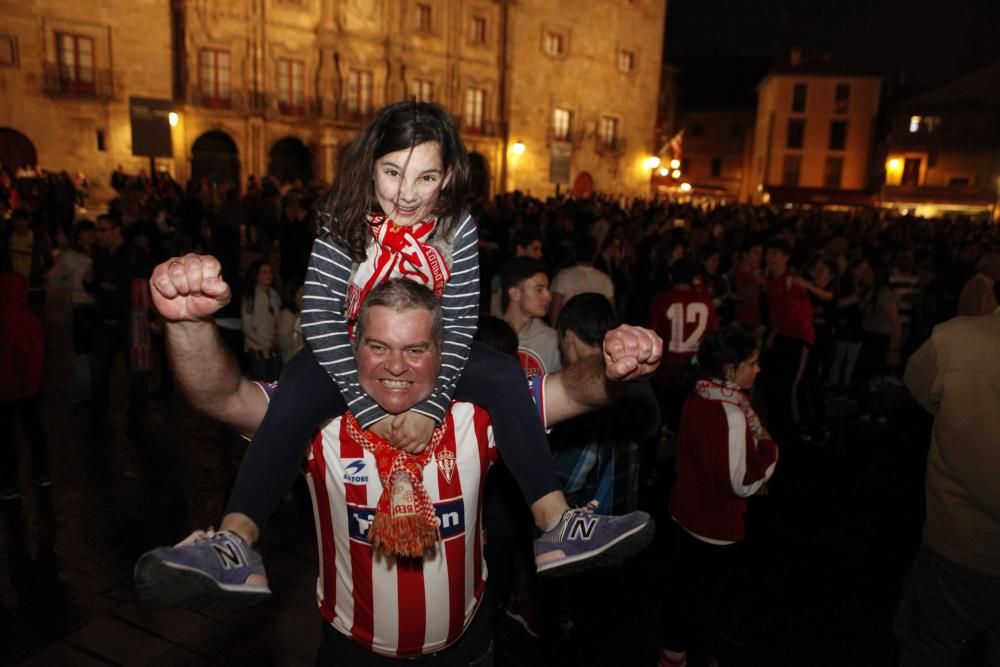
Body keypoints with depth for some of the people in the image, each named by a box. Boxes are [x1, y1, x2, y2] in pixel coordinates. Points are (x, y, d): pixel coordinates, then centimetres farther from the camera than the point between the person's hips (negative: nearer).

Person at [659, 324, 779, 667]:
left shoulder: (696, 398, -4)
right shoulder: (732, 416, -29)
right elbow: (742, 482, -26)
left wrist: (755, 446, 8)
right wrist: (769, 449, -14)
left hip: (687, 513, 8)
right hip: (716, 527, -8)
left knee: (682, 586, 25)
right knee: (702, 596, 14)